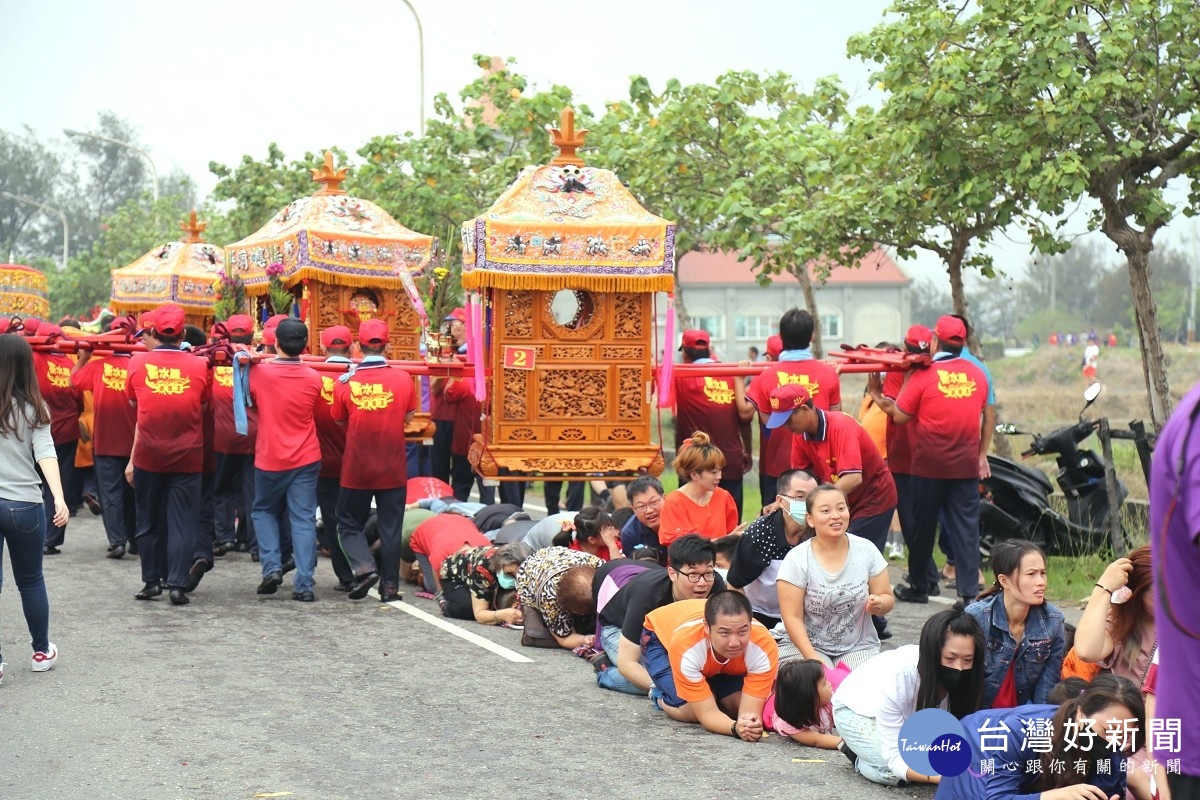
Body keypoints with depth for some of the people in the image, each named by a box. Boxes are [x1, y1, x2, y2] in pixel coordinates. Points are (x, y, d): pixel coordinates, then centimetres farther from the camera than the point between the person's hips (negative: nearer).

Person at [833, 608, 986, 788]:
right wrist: (943, 775, -54)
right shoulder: (894, 679, -40)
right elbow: (896, 759, -38)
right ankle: (860, 757, 4)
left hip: (906, 714, 6)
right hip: (856, 712, -5)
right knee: (897, 773, -28)